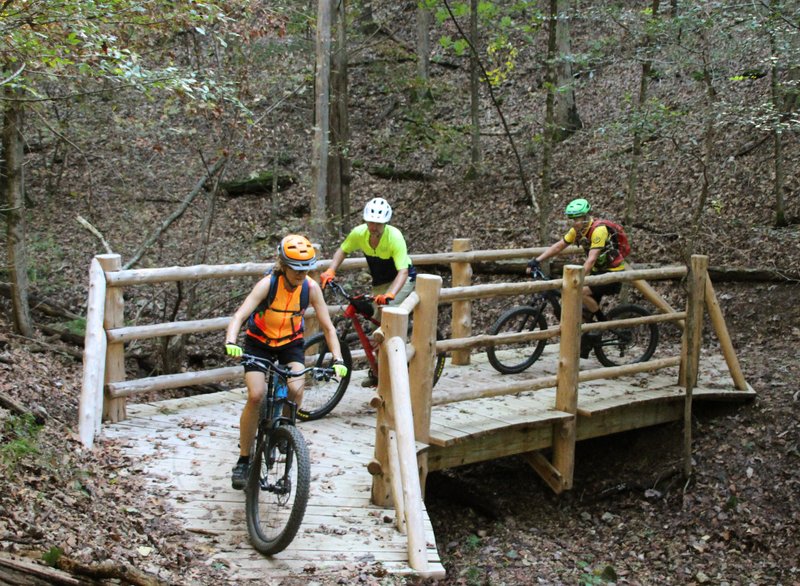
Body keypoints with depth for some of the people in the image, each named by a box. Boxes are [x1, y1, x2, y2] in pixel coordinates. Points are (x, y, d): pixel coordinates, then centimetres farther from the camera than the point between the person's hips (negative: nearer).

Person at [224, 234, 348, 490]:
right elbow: (239, 316, -35)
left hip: (290, 343, 2)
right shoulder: (268, 284, -26)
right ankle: (243, 460, -4)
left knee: (296, 390, -22)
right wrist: (230, 343, -54)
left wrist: (338, 360, -24)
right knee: (256, 395, -19)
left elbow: (327, 326, -12)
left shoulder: (311, 288, -18)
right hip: (259, 343, -2)